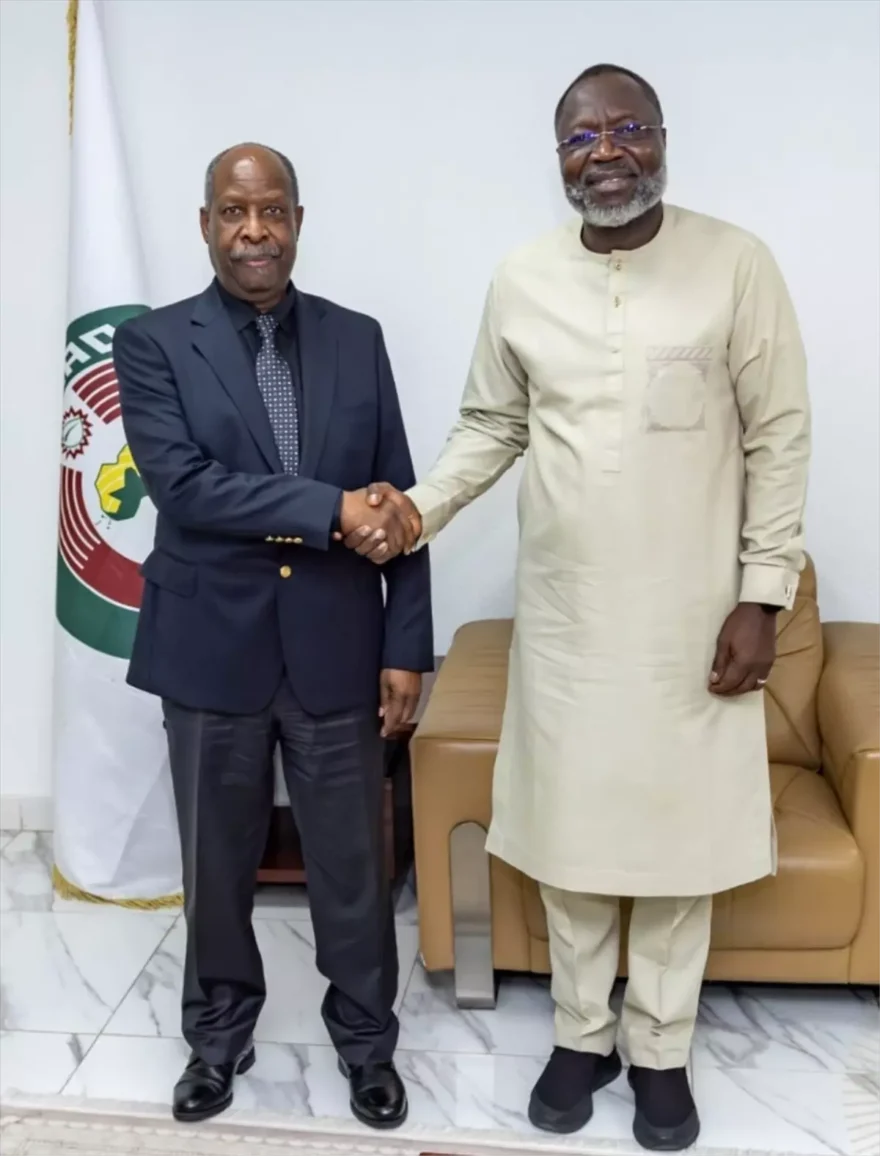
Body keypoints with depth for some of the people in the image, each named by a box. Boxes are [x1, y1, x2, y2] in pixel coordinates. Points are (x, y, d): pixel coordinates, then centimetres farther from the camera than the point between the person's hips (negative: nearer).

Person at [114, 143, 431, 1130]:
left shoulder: (358, 340, 5)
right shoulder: (153, 344, -2)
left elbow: (398, 504, 3)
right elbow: (181, 486, -16)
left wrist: (406, 646, -1)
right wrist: (329, 508, -21)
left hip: (337, 650, 1)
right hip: (211, 650, -1)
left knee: (352, 861, 12)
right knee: (216, 863, 15)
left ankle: (366, 1039, 34)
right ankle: (220, 1033, 39)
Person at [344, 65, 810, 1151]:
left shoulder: (736, 264, -5)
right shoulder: (520, 281, 3)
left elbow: (779, 437, -4)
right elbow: (490, 427, 10)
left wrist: (762, 594, -8)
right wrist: (418, 507, -7)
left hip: (691, 618, -2)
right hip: (564, 616, 3)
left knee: (680, 829, 9)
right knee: (568, 830, 11)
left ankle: (661, 1050, 30)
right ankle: (581, 1034, 32)